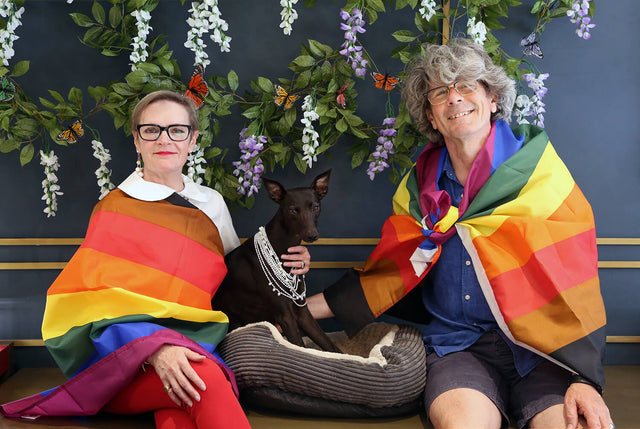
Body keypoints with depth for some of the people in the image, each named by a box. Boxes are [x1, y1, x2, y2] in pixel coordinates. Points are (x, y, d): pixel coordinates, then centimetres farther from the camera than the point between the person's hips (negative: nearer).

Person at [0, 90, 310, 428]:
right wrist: (154, 347, -26)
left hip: (191, 345, 3)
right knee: (206, 377, -35)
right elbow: (99, 300, -8)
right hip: (120, 359, -3)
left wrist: (283, 265, 8)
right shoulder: (115, 209, 3)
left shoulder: (212, 203, 15)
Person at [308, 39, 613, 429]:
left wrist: (584, 379, -15)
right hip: (459, 345, 1)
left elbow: (575, 275, -5)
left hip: (543, 350, -1)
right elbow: (389, 272, 15)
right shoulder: (419, 187, 9)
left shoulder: (538, 168, 0)